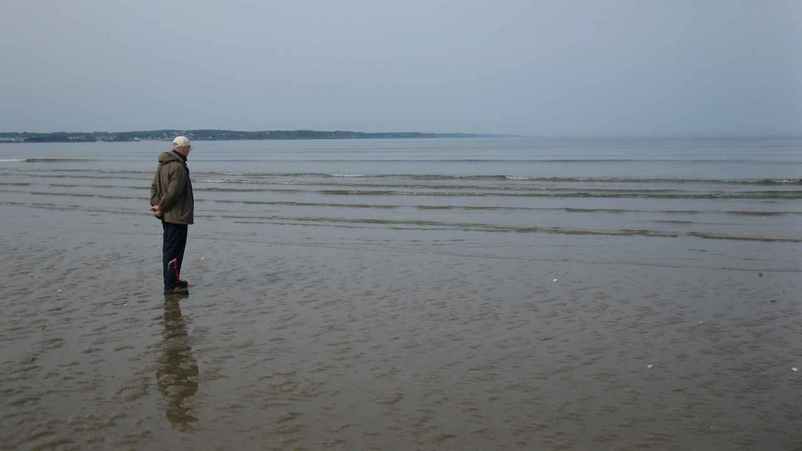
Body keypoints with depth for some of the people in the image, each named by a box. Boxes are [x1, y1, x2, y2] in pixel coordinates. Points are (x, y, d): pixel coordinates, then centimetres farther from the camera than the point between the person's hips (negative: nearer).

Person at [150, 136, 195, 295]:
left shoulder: (162, 165, 13)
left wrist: (156, 205, 6)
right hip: (177, 215, -10)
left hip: (167, 215, 10)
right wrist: (161, 208, -11)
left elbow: (154, 187, 16)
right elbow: (173, 192, -23)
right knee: (174, 251, -6)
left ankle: (172, 280, 29)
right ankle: (170, 286, -3)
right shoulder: (178, 167, -19)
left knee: (168, 249, 17)